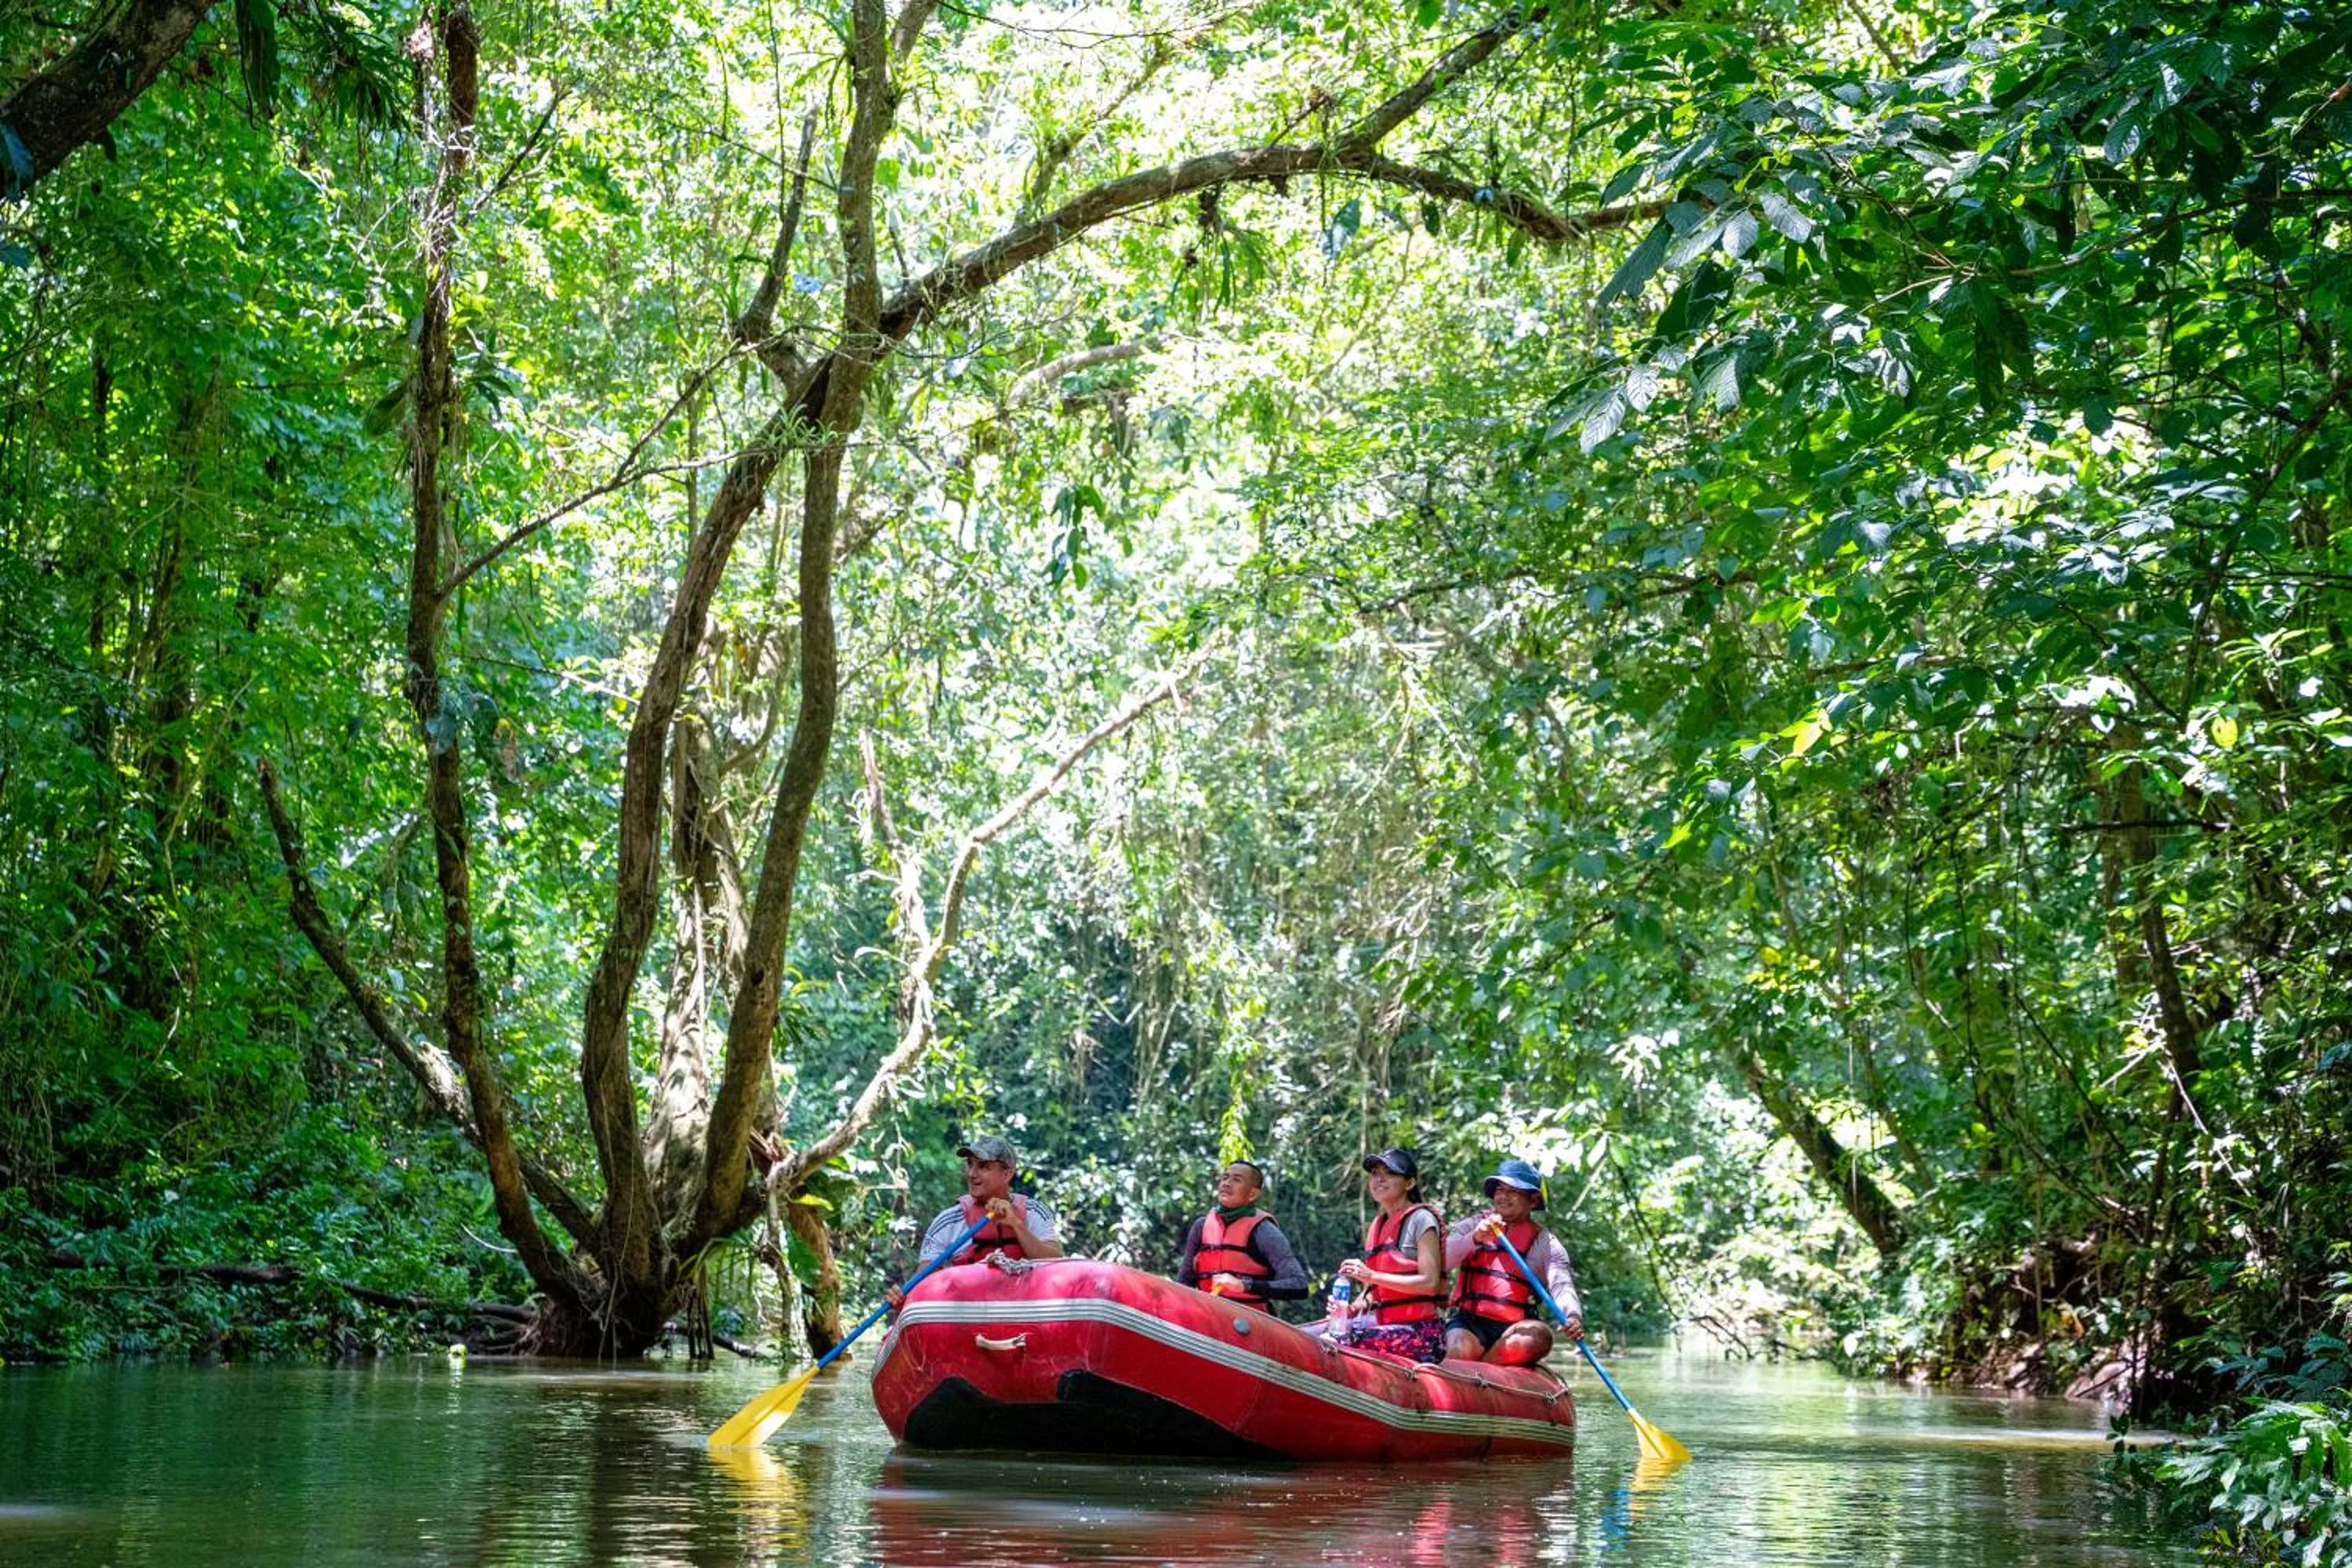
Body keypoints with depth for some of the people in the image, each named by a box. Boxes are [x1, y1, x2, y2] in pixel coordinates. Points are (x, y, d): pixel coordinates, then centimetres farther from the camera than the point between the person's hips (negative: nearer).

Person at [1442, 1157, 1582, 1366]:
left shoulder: (1545, 1244, 11)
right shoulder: (1472, 1227, 15)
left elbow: (1562, 1287, -5)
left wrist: (1573, 1316, -28)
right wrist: (1475, 1239, -19)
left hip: (1513, 1329, 1)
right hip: (1469, 1323, -1)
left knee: (1539, 1336, -34)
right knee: (1462, 1350, -35)